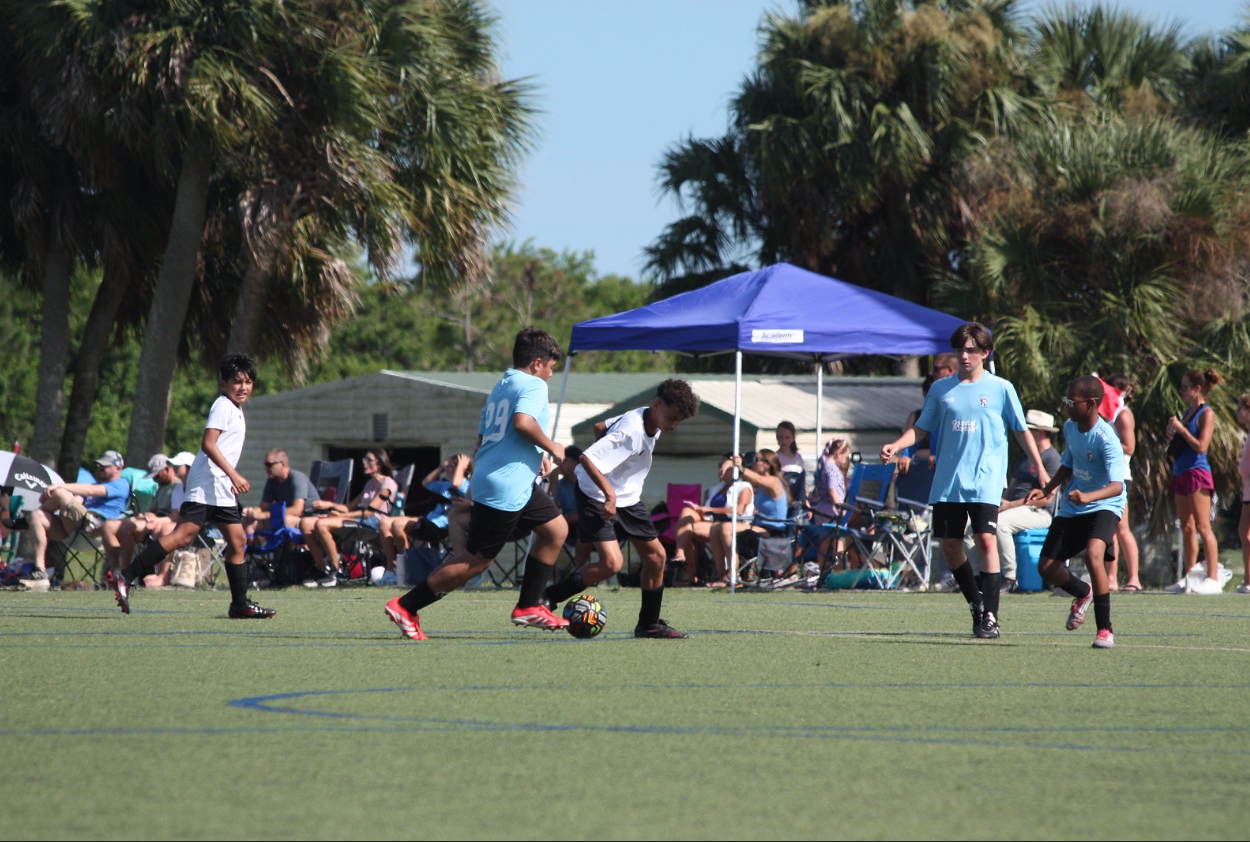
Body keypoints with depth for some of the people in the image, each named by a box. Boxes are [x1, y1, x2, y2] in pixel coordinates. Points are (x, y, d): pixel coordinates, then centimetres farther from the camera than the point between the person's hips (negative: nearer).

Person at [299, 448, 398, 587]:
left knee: (321, 524, -30)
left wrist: (342, 515, -17)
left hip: (372, 522, -9)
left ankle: (335, 572, -24)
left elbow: (369, 511, -12)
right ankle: (323, 569, -10)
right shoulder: (370, 483, 30)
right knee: (305, 523, -8)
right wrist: (329, 504, 7)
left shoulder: (387, 484, 0)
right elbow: (350, 506, 25)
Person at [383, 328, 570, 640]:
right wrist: (551, 448, -13)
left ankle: (529, 606, 17)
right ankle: (406, 607, -2)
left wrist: (534, 457, 22)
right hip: (506, 488, -10)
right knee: (476, 559, -6)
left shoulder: (499, 387, 19)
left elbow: (483, 439, 21)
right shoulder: (534, 386, -9)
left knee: (556, 528, 17)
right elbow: (523, 422, -29)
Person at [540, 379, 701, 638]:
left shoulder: (652, 424, 0)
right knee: (612, 562, -21)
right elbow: (587, 459, -35)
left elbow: (602, 427, 17)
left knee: (656, 555, 7)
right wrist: (610, 494, -34)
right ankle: (548, 598, -5)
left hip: (628, 498, 10)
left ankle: (649, 624, 20)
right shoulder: (631, 432, -29)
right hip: (599, 498, -10)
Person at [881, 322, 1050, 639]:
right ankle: (976, 604, 26)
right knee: (950, 546, 4)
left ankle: (990, 617, -14)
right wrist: (895, 446, -3)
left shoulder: (1000, 388, 3)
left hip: (985, 481, -4)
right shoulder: (941, 389, 9)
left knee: (986, 540, -16)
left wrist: (1040, 468, 5)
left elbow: (1021, 430, 9)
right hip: (947, 482, 4)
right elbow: (921, 428, 14)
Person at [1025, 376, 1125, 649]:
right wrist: (1047, 490, 8)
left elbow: (1117, 485, -35)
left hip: (1103, 506, -8)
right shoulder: (1069, 427, 0)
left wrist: (1088, 496, -52)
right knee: (1046, 567, 5)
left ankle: (1105, 630, -25)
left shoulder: (1106, 438, -24)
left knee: (1093, 553, -33)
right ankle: (1083, 593, 40)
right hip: (1071, 509, 8)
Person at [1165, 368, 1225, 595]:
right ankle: (1188, 578, 12)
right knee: (1187, 529, 9)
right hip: (1181, 473, 9)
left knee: (1202, 526, -11)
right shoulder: (1187, 412, 16)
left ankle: (1213, 578, -13)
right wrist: (1172, 432, 5)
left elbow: (1201, 446, -17)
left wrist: (1180, 429, -13)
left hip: (1196, 472, -9)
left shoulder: (1206, 414, -8)